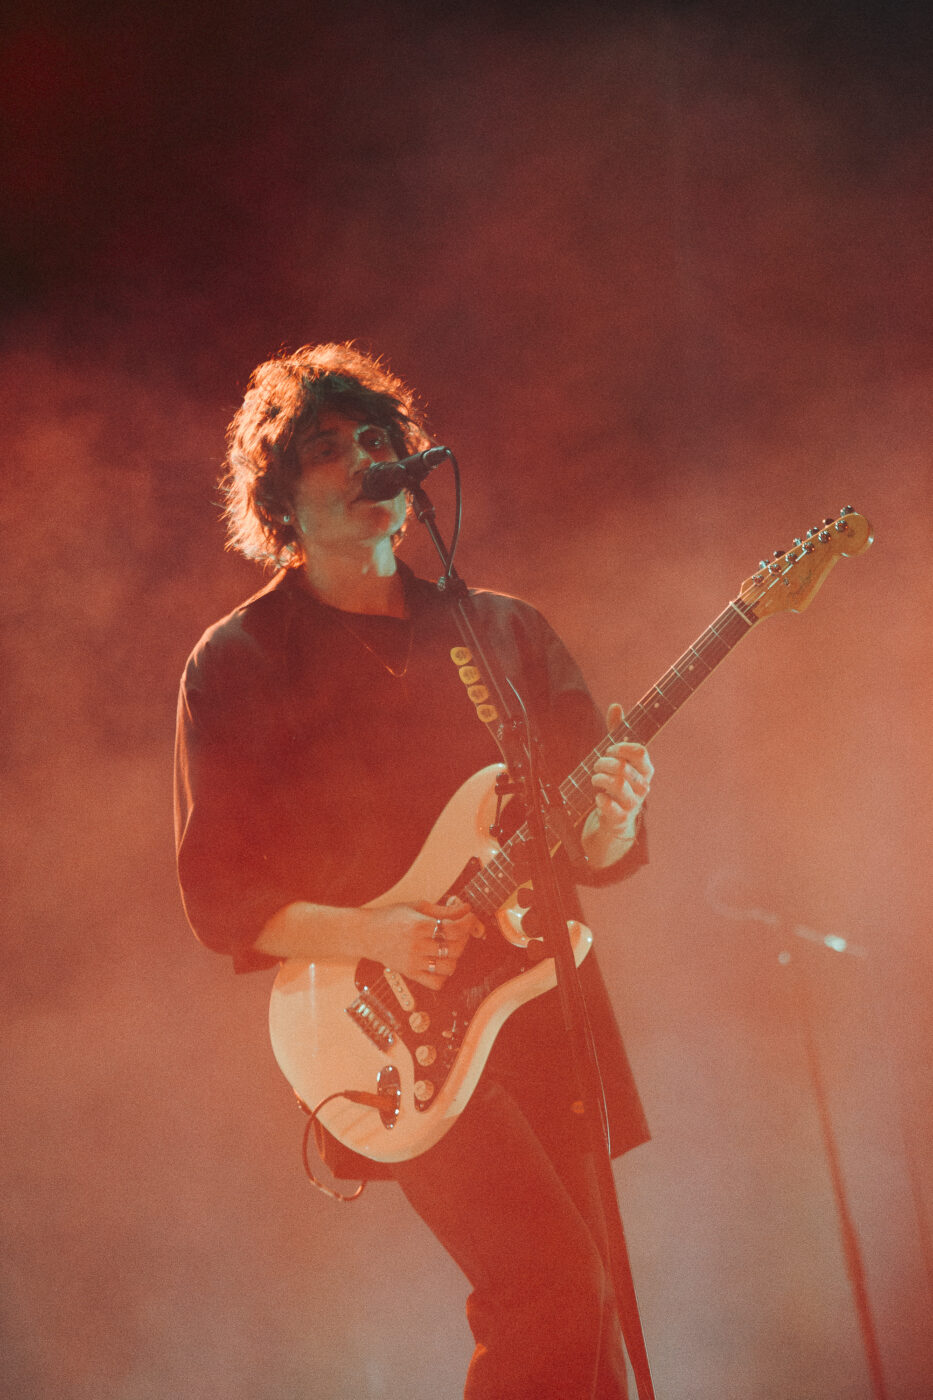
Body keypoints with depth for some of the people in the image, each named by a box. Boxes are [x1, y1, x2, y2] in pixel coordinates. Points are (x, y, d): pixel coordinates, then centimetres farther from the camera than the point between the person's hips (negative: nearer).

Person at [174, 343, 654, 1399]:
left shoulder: (501, 630, 14)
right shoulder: (236, 663, 4)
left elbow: (592, 850, 14)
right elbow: (218, 896, 0)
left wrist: (609, 824, -10)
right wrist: (372, 935, -15)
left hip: (541, 998, 4)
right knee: (550, 1279, -20)